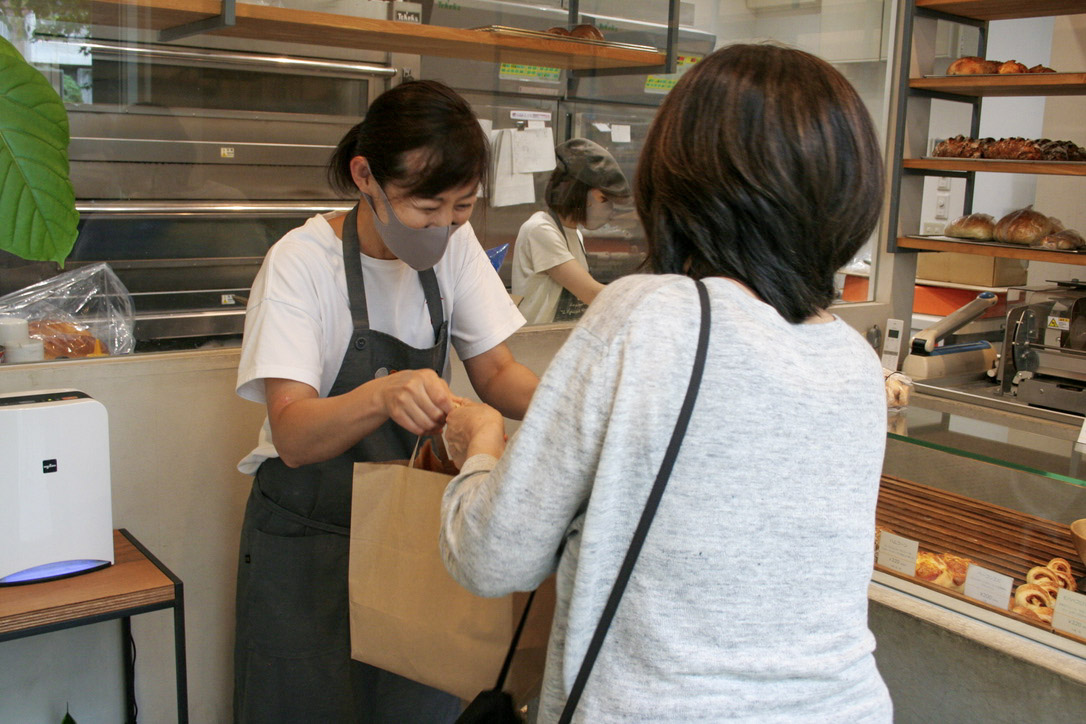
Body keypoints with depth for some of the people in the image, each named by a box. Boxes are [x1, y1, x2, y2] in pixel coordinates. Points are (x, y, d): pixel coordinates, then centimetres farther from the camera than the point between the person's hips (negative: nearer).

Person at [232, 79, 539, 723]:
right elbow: (294, 436, -27)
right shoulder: (303, 261, -19)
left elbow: (495, 372, -2)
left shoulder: (454, 245, -5)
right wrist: (383, 395, -47)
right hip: (311, 534, -3)